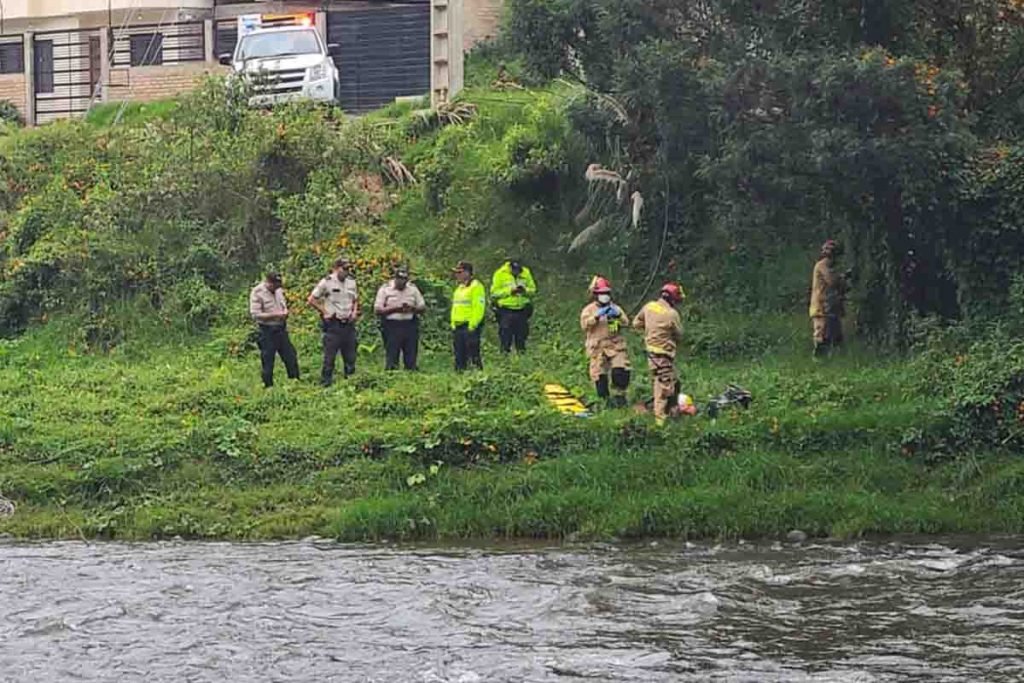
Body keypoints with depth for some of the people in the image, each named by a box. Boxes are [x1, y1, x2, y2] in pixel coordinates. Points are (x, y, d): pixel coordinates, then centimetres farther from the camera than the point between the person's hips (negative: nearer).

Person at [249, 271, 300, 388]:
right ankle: (269, 386, 9)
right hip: (267, 331, -6)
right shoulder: (257, 293, -12)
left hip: (281, 329, 6)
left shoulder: (278, 291, 9)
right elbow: (255, 314, -18)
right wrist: (275, 315, -22)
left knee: (290, 357, 8)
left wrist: (285, 313, -2)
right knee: (267, 361, 0)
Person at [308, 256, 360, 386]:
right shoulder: (327, 282, -9)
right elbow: (311, 300, -5)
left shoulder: (351, 282, 9)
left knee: (350, 357, 10)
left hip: (348, 325, 6)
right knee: (329, 357, -4)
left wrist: (355, 312, 6)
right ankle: (326, 383, 1)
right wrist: (324, 312, -8)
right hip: (333, 325, -6)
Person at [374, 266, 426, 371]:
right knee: (391, 359, -4)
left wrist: (412, 308, -9)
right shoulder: (385, 289, 1)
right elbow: (377, 310, -4)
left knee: (411, 361, 3)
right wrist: (394, 309, -15)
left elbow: (423, 307, 12)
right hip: (391, 326, -3)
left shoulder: (413, 289, 11)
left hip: (410, 327, 3)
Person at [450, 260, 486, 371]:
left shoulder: (476, 286, -9)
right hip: (458, 327, 9)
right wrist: (453, 325, 15)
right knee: (459, 356, 11)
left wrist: (472, 326, -20)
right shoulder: (460, 287, 20)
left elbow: (479, 308, -16)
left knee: (473, 355, -10)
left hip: (470, 327, -9)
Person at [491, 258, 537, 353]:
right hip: (506, 310, -3)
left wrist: (525, 290, -15)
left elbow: (533, 290, 7)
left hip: (522, 310, 3)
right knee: (506, 335, -3)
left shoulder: (526, 273, 4)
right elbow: (494, 292, -9)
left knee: (521, 335, 8)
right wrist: (509, 291, -20)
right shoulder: (500, 274, -6)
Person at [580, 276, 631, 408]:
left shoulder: (615, 308, 14)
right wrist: (597, 316, -24)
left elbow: (626, 322, 1)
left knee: (621, 371, -14)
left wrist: (618, 315, -18)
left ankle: (619, 395, 3)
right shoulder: (589, 310, 6)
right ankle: (606, 399, 13)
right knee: (600, 376, -3)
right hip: (598, 347, -1)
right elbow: (584, 324, -11)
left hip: (616, 345, 1)